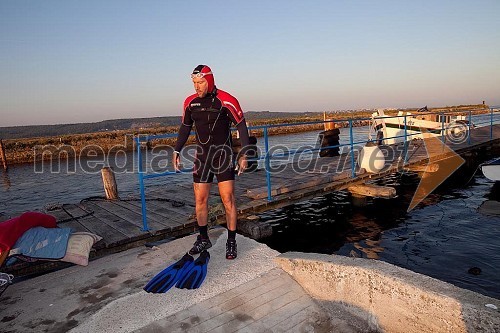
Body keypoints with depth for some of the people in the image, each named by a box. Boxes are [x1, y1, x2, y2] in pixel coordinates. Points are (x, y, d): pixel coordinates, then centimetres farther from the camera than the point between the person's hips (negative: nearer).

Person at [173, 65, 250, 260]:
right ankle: (203, 240, 23)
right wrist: (177, 151, 12)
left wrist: (243, 155, -11)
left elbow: (241, 126, -6)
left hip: (223, 153, -4)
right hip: (202, 154, 5)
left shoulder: (226, 101, -11)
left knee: (228, 199, -3)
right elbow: (185, 127, 16)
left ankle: (231, 242, 10)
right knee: (200, 200, 6)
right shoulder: (190, 102, 4)